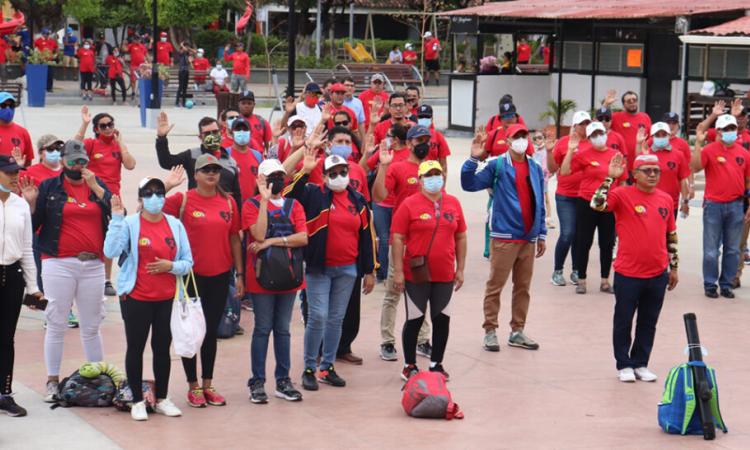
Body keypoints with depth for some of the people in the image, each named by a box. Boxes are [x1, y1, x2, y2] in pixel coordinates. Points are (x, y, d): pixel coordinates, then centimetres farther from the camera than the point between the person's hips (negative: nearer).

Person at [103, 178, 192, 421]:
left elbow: (188, 262, 6)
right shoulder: (130, 223, -7)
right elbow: (111, 251, -22)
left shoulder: (175, 225, 4)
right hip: (136, 298, -3)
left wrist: (170, 266, -14)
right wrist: (116, 218, -24)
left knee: (163, 347, 10)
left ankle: (162, 399, 23)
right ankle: (138, 401, 15)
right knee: (136, 347, 5)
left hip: (167, 298, 3)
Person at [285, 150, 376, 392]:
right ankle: (309, 369, 3)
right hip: (319, 268, -4)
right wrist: (305, 172, -28)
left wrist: (369, 271, 10)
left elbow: (367, 236, 11)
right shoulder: (314, 194, -3)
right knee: (318, 317, -7)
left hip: (347, 269, 4)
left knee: (336, 319, 10)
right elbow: (289, 195, -20)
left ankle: (328, 367, 20)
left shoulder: (358, 200, 7)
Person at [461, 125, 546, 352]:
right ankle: (490, 331, 6)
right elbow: (469, 184, -11)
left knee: (523, 287, 10)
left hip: (529, 239, 5)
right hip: (504, 237, -5)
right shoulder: (497, 166, -3)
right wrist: (474, 159, -23)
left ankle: (517, 331, 19)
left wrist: (542, 234, 14)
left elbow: (539, 203, 15)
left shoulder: (535, 169, 10)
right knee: (495, 286, -1)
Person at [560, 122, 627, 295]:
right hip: (586, 203, -2)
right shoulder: (584, 154, -4)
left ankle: (605, 281, 20)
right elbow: (564, 171, -9)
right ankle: (581, 280, 14)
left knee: (607, 244, 9)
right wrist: (571, 150, -16)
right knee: (583, 242, 4)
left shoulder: (616, 155, 4)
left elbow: (622, 182, 11)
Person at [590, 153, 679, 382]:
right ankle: (623, 365, 19)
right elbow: (597, 204, -25)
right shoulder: (623, 194, -7)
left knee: (648, 322, 11)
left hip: (657, 274, 4)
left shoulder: (665, 199, 6)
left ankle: (640, 364, 24)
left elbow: (671, 236, 14)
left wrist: (674, 266, 15)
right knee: (623, 321, 7)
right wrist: (610, 177, -27)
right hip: (628, 274, -4)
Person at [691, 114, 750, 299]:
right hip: (714, 205, -3)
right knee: (711, 249, 1)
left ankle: (726, 285, 18)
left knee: (732, 249, 8)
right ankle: (710, 285, 10)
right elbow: (695, 167, -17)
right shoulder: (709, 150, -3)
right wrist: (698, 143, -22)